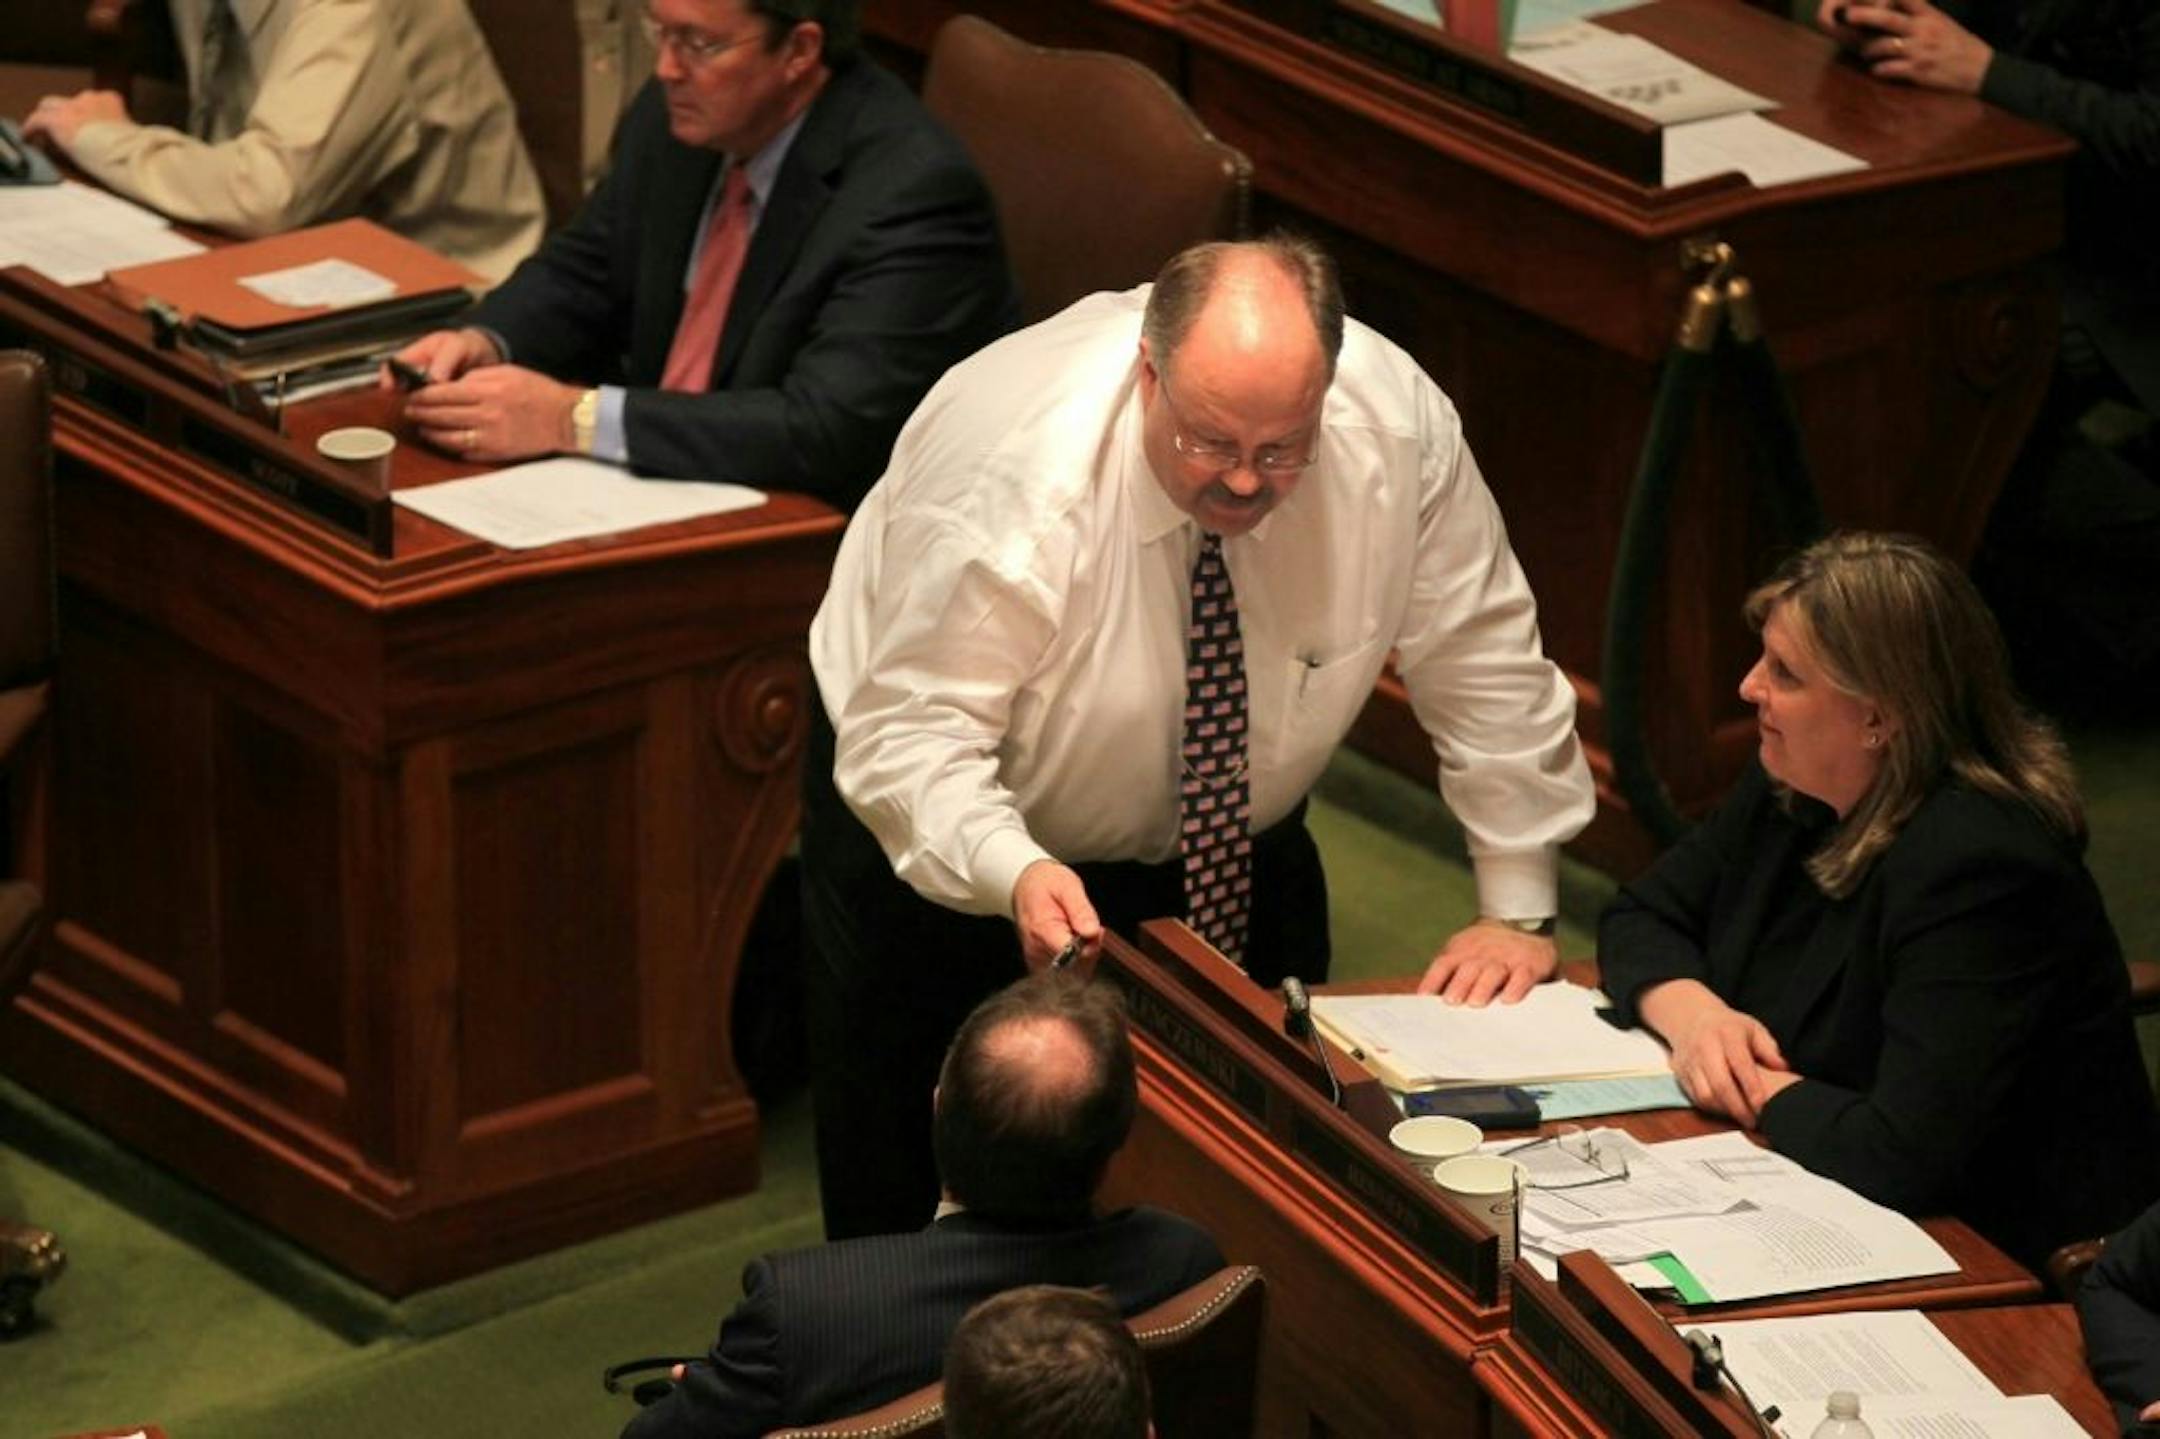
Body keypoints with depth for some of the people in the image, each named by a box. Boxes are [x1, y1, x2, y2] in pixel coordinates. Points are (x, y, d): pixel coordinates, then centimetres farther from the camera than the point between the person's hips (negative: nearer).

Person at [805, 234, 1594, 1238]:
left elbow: (1483, 662, -13)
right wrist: (1015, 874, -51)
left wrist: (1518, 910, -14)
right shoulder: (1009, 467, -35)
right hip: (959, 854, -4)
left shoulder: (1397, 426, -25)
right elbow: (912, 735, -33)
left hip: (1231, 847, 4)